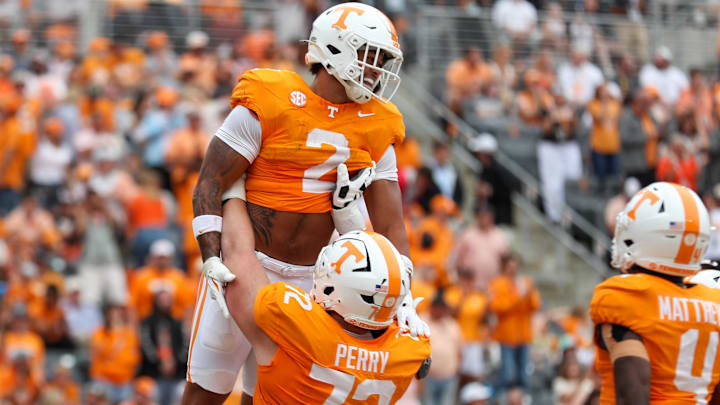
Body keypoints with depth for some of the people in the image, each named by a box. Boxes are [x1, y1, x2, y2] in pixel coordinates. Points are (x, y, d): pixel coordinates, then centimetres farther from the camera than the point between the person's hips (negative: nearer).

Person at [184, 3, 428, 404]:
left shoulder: (375, 129, 2)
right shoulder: (269, 103, -13)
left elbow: (390, 224, 1)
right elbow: (210, 184, -12)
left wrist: (402, 302, -12)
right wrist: (213, 262, -24)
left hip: (308, 279, 5)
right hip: (246, 265, -5)